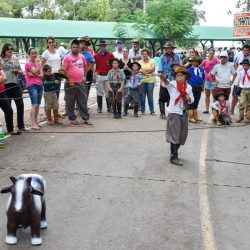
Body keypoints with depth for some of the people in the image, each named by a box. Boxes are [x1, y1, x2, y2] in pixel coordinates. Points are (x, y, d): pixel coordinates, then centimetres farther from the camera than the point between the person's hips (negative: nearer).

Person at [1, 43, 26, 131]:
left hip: (16, 84, 4)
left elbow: (21, 71, 19)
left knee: (20, 105, -1)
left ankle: (21, 126, 10)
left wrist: (17, 71, -2)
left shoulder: (16, 60, 15)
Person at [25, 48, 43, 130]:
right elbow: (36, 72, -15)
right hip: (32, 85, -7)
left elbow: (41, 75, 7)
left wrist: (34, 74, -11)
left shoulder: (38, 63, 16)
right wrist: (37, 63, -6)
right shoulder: (28, 64, -5)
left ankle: (35, 122, 17)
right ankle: (33, 124, -15)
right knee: (34, 105, -14)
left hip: (39, 85, 7)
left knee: (38, 105, 8)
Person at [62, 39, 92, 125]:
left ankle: (86, 118, 14)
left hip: (81, 83, 5)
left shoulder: (81, 56, 10)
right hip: (71, 83, -5)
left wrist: (84, 76, 13)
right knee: (71, 103, 4)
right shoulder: (67, 57, -6)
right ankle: (72, 118, 15)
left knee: (83, 102, 8)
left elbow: (85, 66, 24)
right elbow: (64, 70, -10)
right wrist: (69, 81, -13)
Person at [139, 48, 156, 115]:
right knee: (142, 96, 1)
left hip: (150, 80, -1)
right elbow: (138, 69, -4)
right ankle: (142, 110, 10)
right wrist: (148, 70, -16)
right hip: (142, 80, 1)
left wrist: (144, 70, -11)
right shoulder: (140, 62, 10)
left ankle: (152, 110, 8)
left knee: (150, 96, 1)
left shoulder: (151, 61, 6)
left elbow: (153, 69, -8)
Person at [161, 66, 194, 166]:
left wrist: (188, 98, -12)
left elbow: (191, 100, 10)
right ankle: (173, 157, 1)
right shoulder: (173, 84, -7)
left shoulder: (188, 87, 6)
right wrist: (164, 79, -51)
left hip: (184, 113, 6)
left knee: (182, 135, 14)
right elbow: (167, 83, -29)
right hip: (174, 113, -6)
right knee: (175, 135, -5)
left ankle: (174, 153, 30)